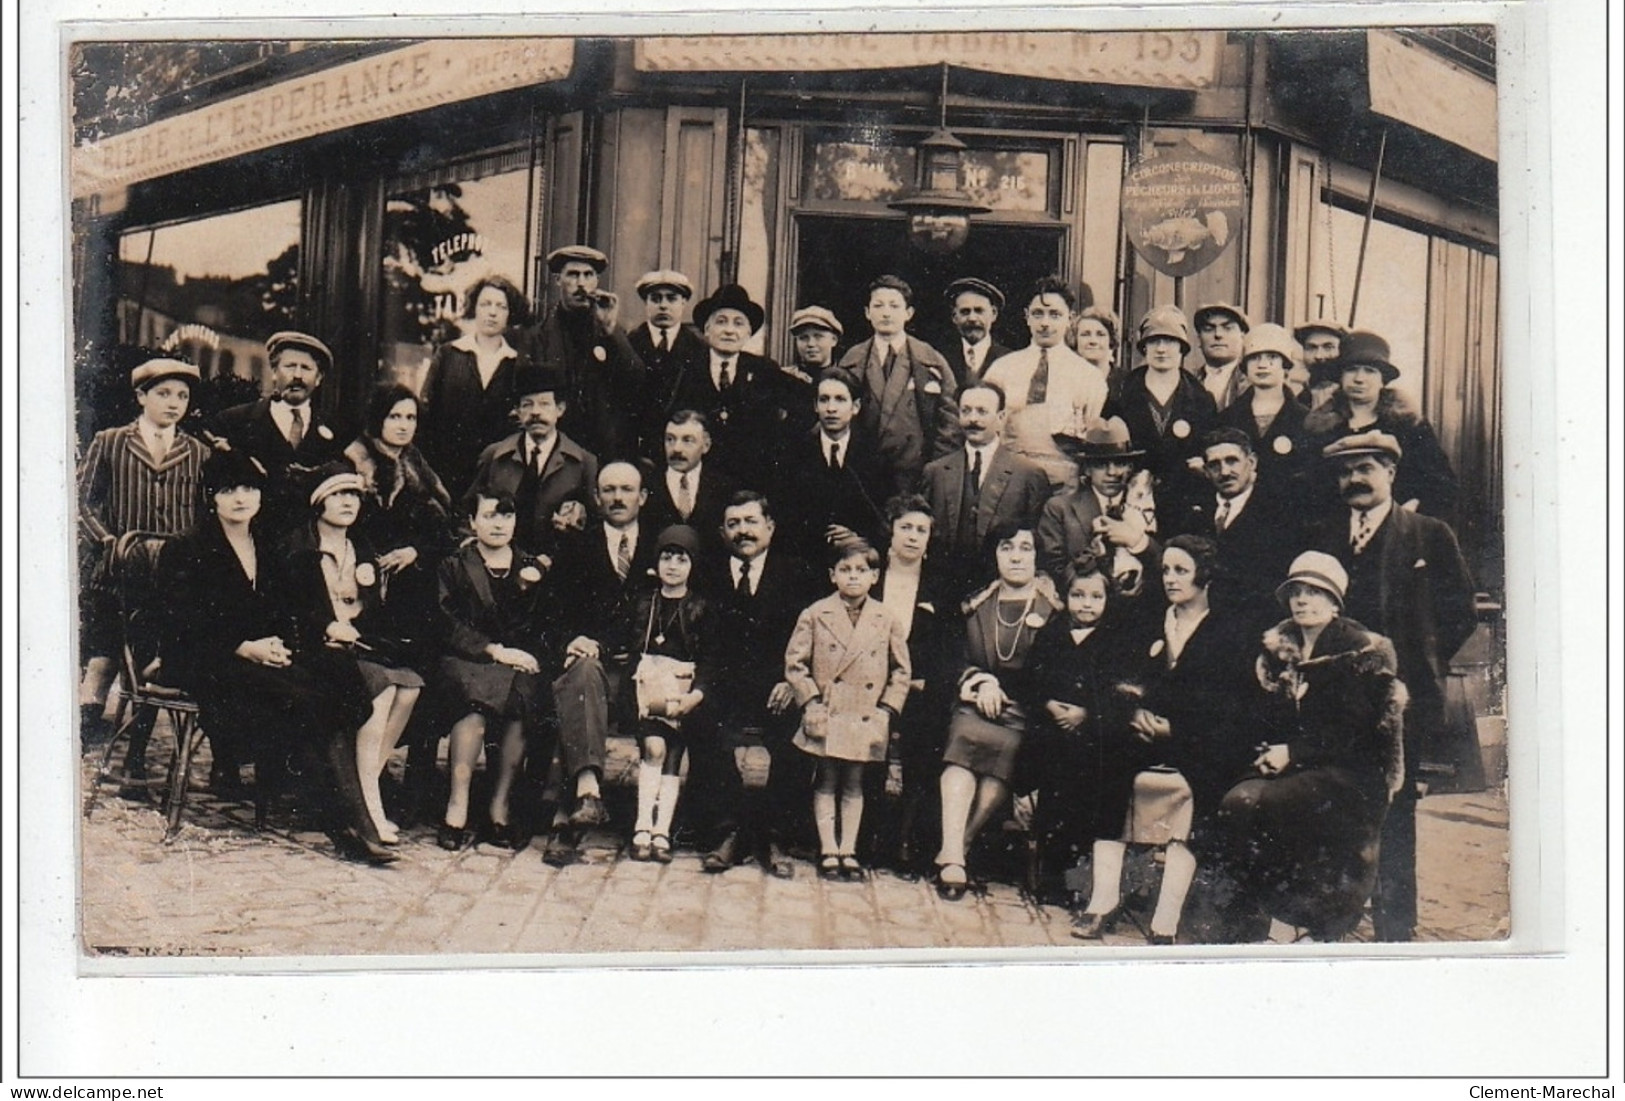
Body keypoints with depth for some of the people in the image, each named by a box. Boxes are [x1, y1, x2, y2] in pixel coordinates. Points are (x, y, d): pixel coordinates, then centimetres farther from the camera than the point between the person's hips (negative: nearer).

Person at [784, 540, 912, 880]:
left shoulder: (887, 621, 3)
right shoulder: (815, 615, -1)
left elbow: (901, 671, 7)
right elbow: (795, 662, 0)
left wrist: (888, 709, -1)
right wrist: (811, 702, -7)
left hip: (866, 720, 1)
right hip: (826, 717, -1)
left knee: (854, 784, 9)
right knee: (826, 781, 4)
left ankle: (848, 850, 16)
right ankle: (828, 850, 11)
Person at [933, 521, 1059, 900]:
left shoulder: (1054, 610, 8)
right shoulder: (976, 606, 19)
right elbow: (958, 663, 17)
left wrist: (998, 686, -7)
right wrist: (979, 682, -4)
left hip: (1025, 716, -2)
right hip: (975, 707, 2)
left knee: (1006, 747, -33)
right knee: (963, 737, -30)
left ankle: (954, 849, -29)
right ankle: (953, 855, -39)